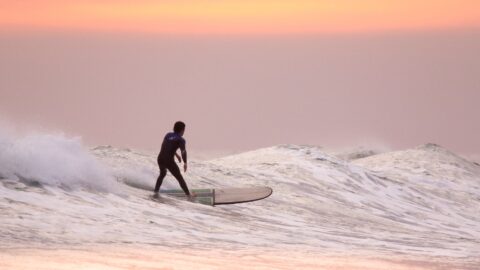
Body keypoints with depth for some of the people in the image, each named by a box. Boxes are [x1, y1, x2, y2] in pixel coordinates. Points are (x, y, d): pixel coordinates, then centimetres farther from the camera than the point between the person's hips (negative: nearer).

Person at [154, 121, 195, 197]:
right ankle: (188, 194, 25)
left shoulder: (168, 135, 13)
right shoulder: (181, 139, -7)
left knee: (163, 173, 37)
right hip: (169, 162, -5)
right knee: (179, 178, 15)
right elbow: (183, 151, -20)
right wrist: (185, 163, -10)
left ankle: (156, 190, 40)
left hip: (160, 159, 5)